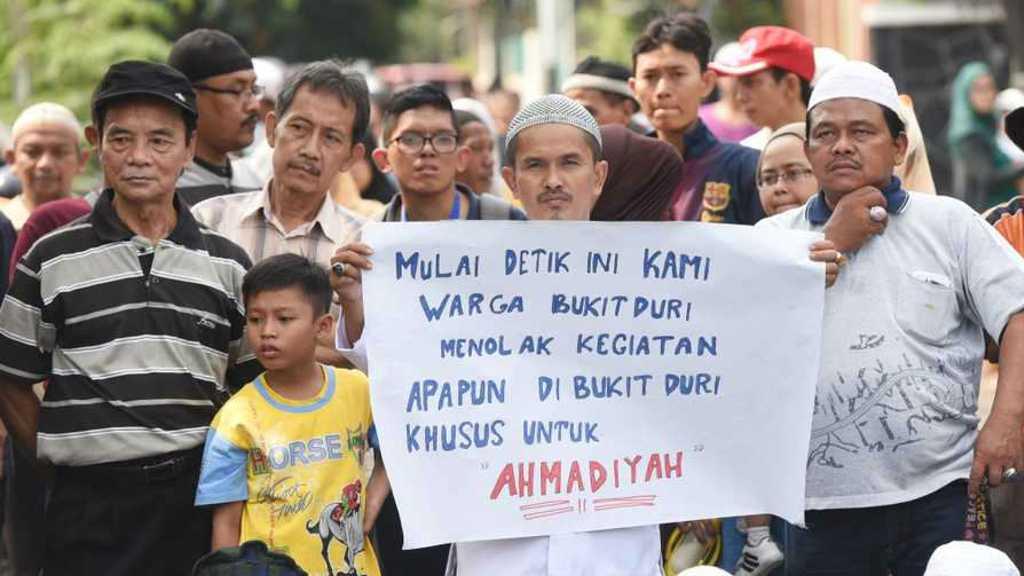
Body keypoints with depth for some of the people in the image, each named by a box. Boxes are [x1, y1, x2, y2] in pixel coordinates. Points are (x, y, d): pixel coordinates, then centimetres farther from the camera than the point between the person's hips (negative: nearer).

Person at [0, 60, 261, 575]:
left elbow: (251, 388, 14)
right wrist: (63, 457, 1)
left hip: (200, 500, 2)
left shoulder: (228, 266, 8)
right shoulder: (52, 262, 3)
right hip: (91, 508, -2)